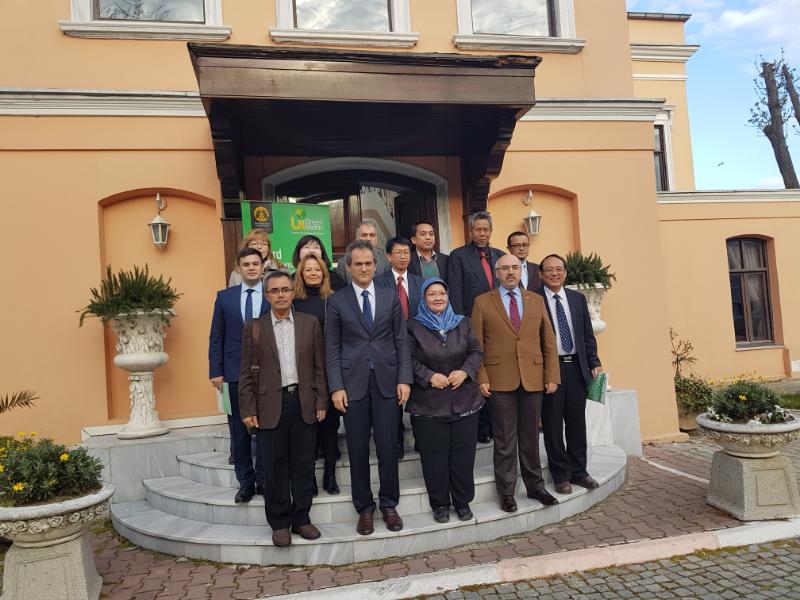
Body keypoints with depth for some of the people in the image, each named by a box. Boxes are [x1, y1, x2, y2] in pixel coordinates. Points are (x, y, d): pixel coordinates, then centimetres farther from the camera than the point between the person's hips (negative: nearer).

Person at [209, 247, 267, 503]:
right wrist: (215, 371, -1)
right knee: (239, 431, 7)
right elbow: (216, 337, 6)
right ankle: (245, 482, 19)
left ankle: (264, 479, 18)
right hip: (234, 373, 2)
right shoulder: (224, 297, 7)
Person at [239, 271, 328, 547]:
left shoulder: (310, 323, 6)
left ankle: (301, 518, 22)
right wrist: (248, 410, -3)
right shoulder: (254, 327, 3)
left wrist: (321, 402, 1)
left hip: (304, 402, 1)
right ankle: (279, 522, 18)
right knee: (274, 467, 5)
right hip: (270, 404, -1)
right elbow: (247, 374, 2)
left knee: (303, 464, 8)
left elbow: (319, 366, 6)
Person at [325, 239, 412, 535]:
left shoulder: (390, 296, 6)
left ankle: (389, 504, 22)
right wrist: (336, 386, -7)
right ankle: (364, 507, 22)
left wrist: (404, 379, -2)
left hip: (386, 380, 1)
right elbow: (332, 347, 0)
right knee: (358, 449, 7)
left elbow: (401, 340, 5)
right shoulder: (337, 300, 2)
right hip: (353, 381, -1)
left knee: (388, 446, 5)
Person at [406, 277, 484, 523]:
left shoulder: (462, 323, 10)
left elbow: (476, 352, 7)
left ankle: (463, 501, 21)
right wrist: (430, 376, -16)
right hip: (428, 403, -2)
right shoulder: (414, 326, 1)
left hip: (464, 400, 3)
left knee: (463, 454, 6)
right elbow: (410, 360, -3)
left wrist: (465, 372, -10)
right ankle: (439, 504, 17)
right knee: (435, 456, 3)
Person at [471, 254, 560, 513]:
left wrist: (552, 376, 2)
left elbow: (549, 341, 9)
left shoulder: (536, 300, 11)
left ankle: (535, 486, 26)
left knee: (530, 438, 12)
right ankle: (506, 492, 17)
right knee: (504, 441, 4)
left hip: (533, 380, 3)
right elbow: (476, 344, 0)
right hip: (500, 381, -2)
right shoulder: (483, 302, 3)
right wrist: (481, 378, -9)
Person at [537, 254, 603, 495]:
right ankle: (560, 474, 17)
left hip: (576, 367, 4)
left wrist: (594, 363, 5)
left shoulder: (578, 298, 11)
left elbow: (588, 335, 13)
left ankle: (578, 470, 25)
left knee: (577, 422, 11)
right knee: (553, 424, 5)